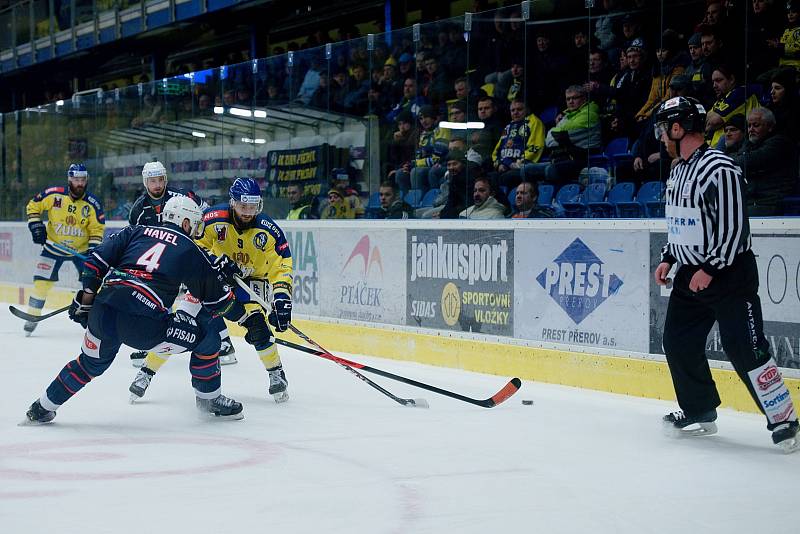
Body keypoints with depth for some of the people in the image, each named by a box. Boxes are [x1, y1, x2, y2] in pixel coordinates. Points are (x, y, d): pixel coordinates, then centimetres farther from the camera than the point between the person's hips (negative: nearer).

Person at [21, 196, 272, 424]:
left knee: (91, 363, 31)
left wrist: (85, 303, 18)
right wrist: (249, 318, 31)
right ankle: (209, 398, 25)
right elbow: (218, 296, 19)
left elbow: (97, 260, 13)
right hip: (144, 324, -5)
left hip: (103, 313, 5)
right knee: (207, 339, 14)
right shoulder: (191, 252, 14)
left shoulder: (136, 232, 22)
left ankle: (41, 410, 34)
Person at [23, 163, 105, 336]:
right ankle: (32, 317, 10)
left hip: (82, 248, 0)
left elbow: (97, 229, -6)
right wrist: (36, 225, -10)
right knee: (42, 281, -3)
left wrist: (93, 249, -17)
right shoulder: (53, 194, -14)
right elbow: (33, 206, -1)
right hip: (54, 246, 0)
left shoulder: (93, 203, -12)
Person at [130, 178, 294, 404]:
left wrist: (282, 297, -29)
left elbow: (282, 266, -17)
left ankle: (276, 372, 1)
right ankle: (147, 370, 2)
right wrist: (214, 260, -28)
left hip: (250, 279, 0)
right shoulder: (212, 219, -21)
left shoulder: (268, 230, -19)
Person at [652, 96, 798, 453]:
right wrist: (668, 259, 13)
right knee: (678, 342, 9)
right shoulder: (679, 170, 11)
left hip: (729, 272, -9)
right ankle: (700, 413, 24)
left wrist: (710, 270, -21)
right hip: (692, 271, 9)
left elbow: (733, 227, -22)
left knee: (744, 349, -12)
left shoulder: (719, 169, -20)